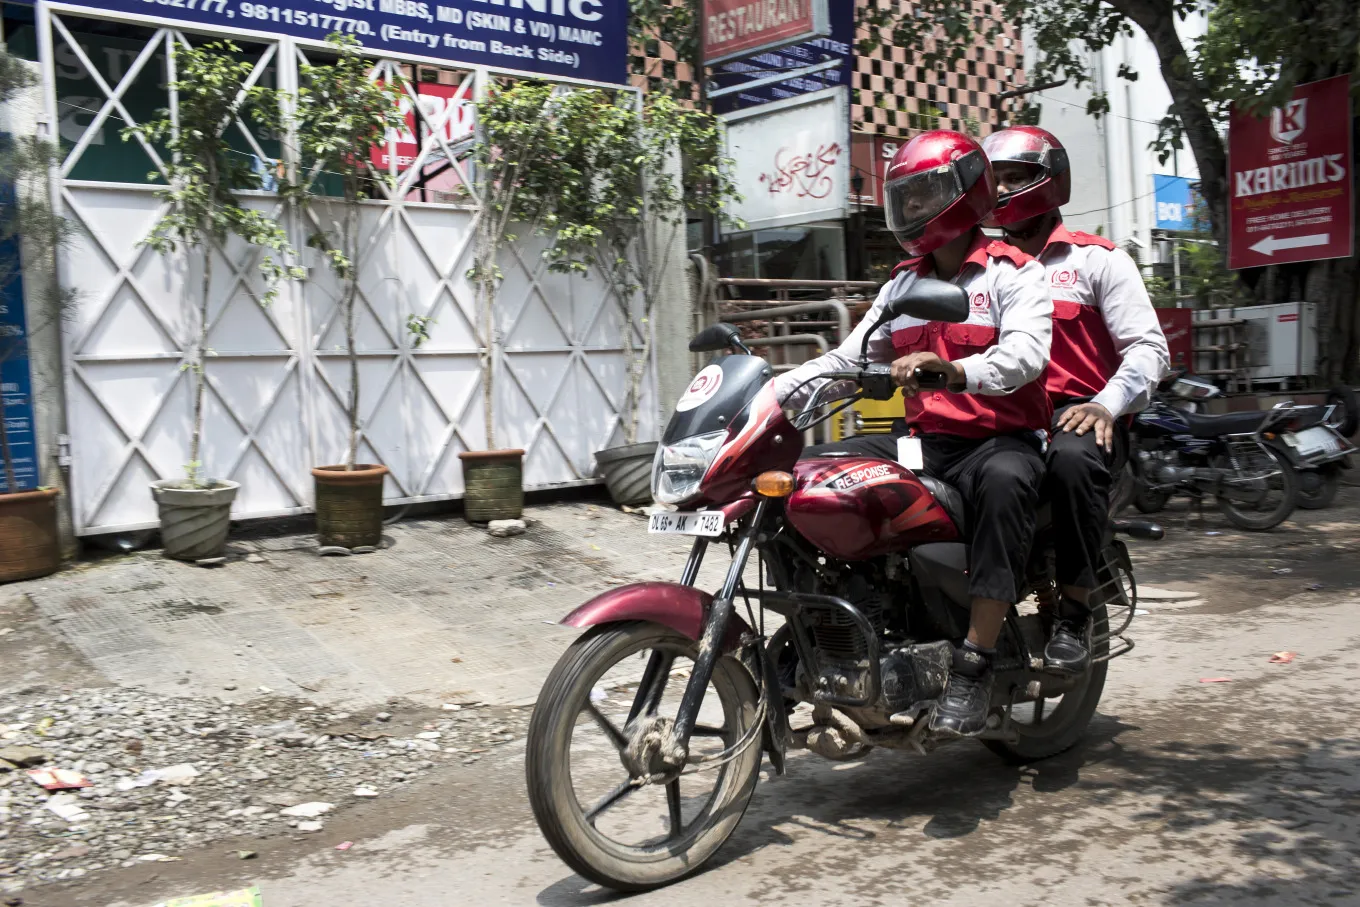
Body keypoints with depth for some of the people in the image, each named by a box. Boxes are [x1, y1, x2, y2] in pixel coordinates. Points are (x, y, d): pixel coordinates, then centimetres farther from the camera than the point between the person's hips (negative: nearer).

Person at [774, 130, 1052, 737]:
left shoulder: (1012, 273, -2)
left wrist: (955, 371, -40)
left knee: (1004, 482, -41)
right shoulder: (903, 285, 19)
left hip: (1000, 440, -6)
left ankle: (972, 670, -35)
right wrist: (774, 388, -2)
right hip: (922, 441, 6)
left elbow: (1026, 354, -20)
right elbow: (848, 358, 12)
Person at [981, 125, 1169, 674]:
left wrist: (1107, 404, -17)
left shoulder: (1097, 259, 10)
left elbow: (1148, 347, 1)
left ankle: (1075, 612, -25)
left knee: (1073, 458, -39)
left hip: (1075, 414, -3)